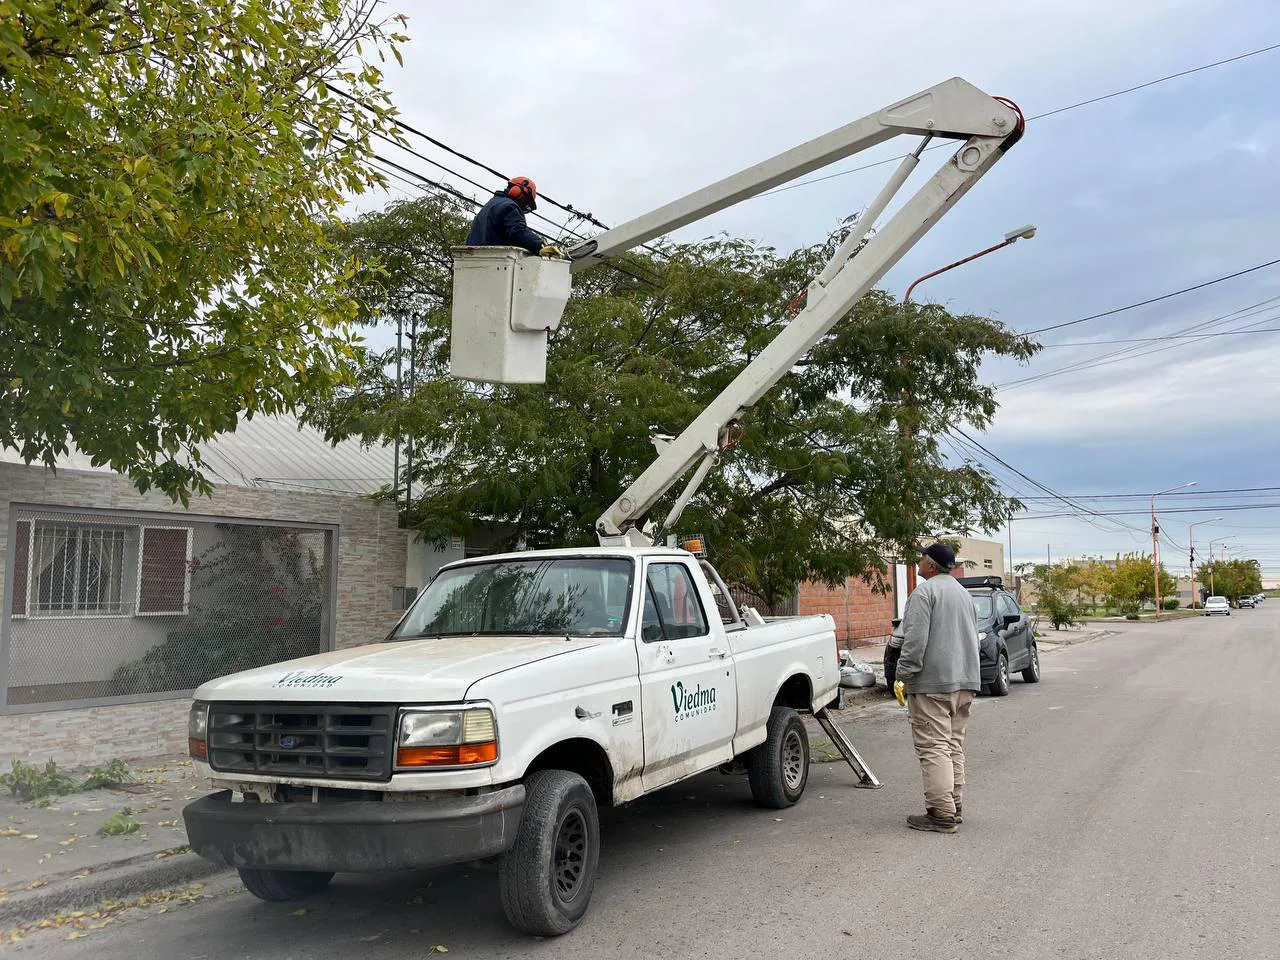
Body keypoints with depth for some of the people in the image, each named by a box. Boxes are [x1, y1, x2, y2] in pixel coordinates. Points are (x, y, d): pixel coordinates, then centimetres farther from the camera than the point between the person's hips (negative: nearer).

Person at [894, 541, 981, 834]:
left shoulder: (925, 591, -11)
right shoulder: (965, 594, 19)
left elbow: (916, 639, -18)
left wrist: (905, 675, -13)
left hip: (932, 682, -9)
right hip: (965, 681, 9)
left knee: (933, 747, -8)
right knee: (954, 746, 14)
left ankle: (941, 814, -10)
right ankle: (953, 807, 18)